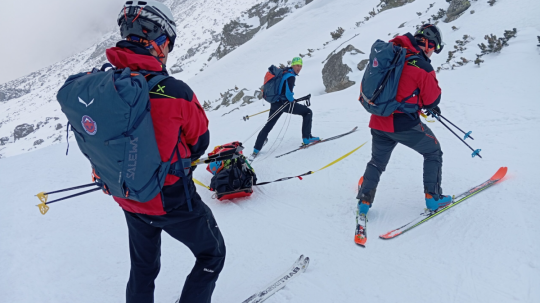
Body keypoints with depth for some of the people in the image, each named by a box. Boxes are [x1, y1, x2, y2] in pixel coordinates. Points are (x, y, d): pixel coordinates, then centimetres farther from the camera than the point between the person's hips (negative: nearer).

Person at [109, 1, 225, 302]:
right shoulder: (174, 92, -28)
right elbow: (200, 141, -10)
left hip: (129, 200, 6)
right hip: (172, 201, -5)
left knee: (143, 268, 28)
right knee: (212, 254, 20)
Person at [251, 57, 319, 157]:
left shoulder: (283, 72, 13)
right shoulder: (291, 76, -15)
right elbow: (288, 93, -23)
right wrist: (292, 101, -4)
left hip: (274, 103, 9)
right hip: (284, 103, -9)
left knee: (268, 126, 18)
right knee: (308, 112, 4)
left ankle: (256, 149, 20)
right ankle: (306, 138, -1)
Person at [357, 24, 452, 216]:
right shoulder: (422, 66, -16)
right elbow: (433, 99, -9)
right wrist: (431, 105, 15)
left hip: (379, 120, 6)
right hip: (404, 124, -6)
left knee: (377, 161, 23)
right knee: (433, 152, 18)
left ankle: (364, 201, 21)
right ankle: (433, 198, 19)